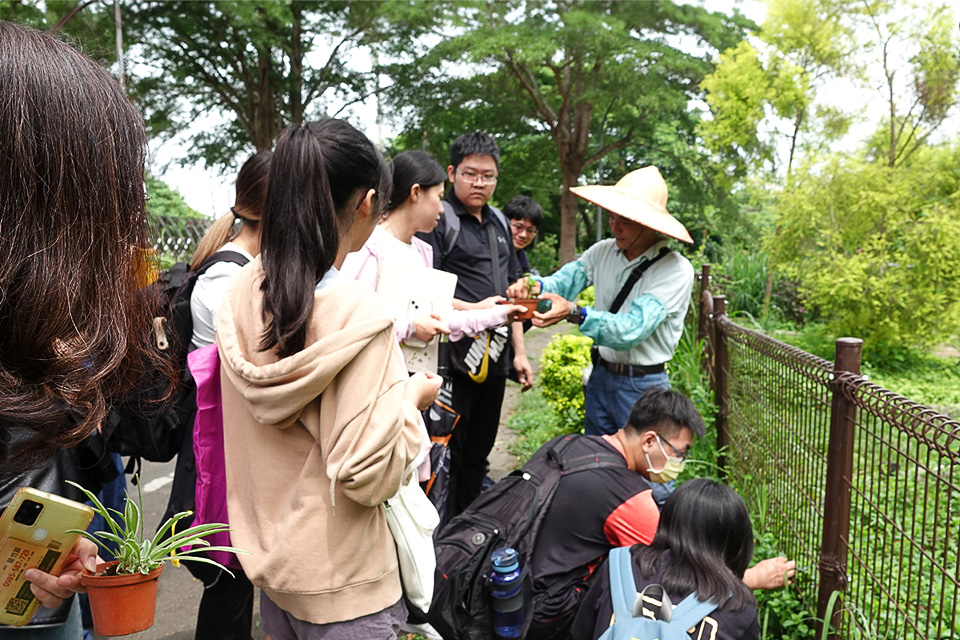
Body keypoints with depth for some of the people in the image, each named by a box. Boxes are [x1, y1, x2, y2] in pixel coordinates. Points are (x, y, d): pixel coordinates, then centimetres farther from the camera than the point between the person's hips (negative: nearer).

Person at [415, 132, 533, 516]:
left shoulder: (499, 224, 17)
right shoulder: (438, 220, -8)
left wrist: (519, 352, 17)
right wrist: (473, 310, -21)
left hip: (495, 357, 8)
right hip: (454, 357, -7)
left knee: (478, 453, 17)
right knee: (447, 453, 1)